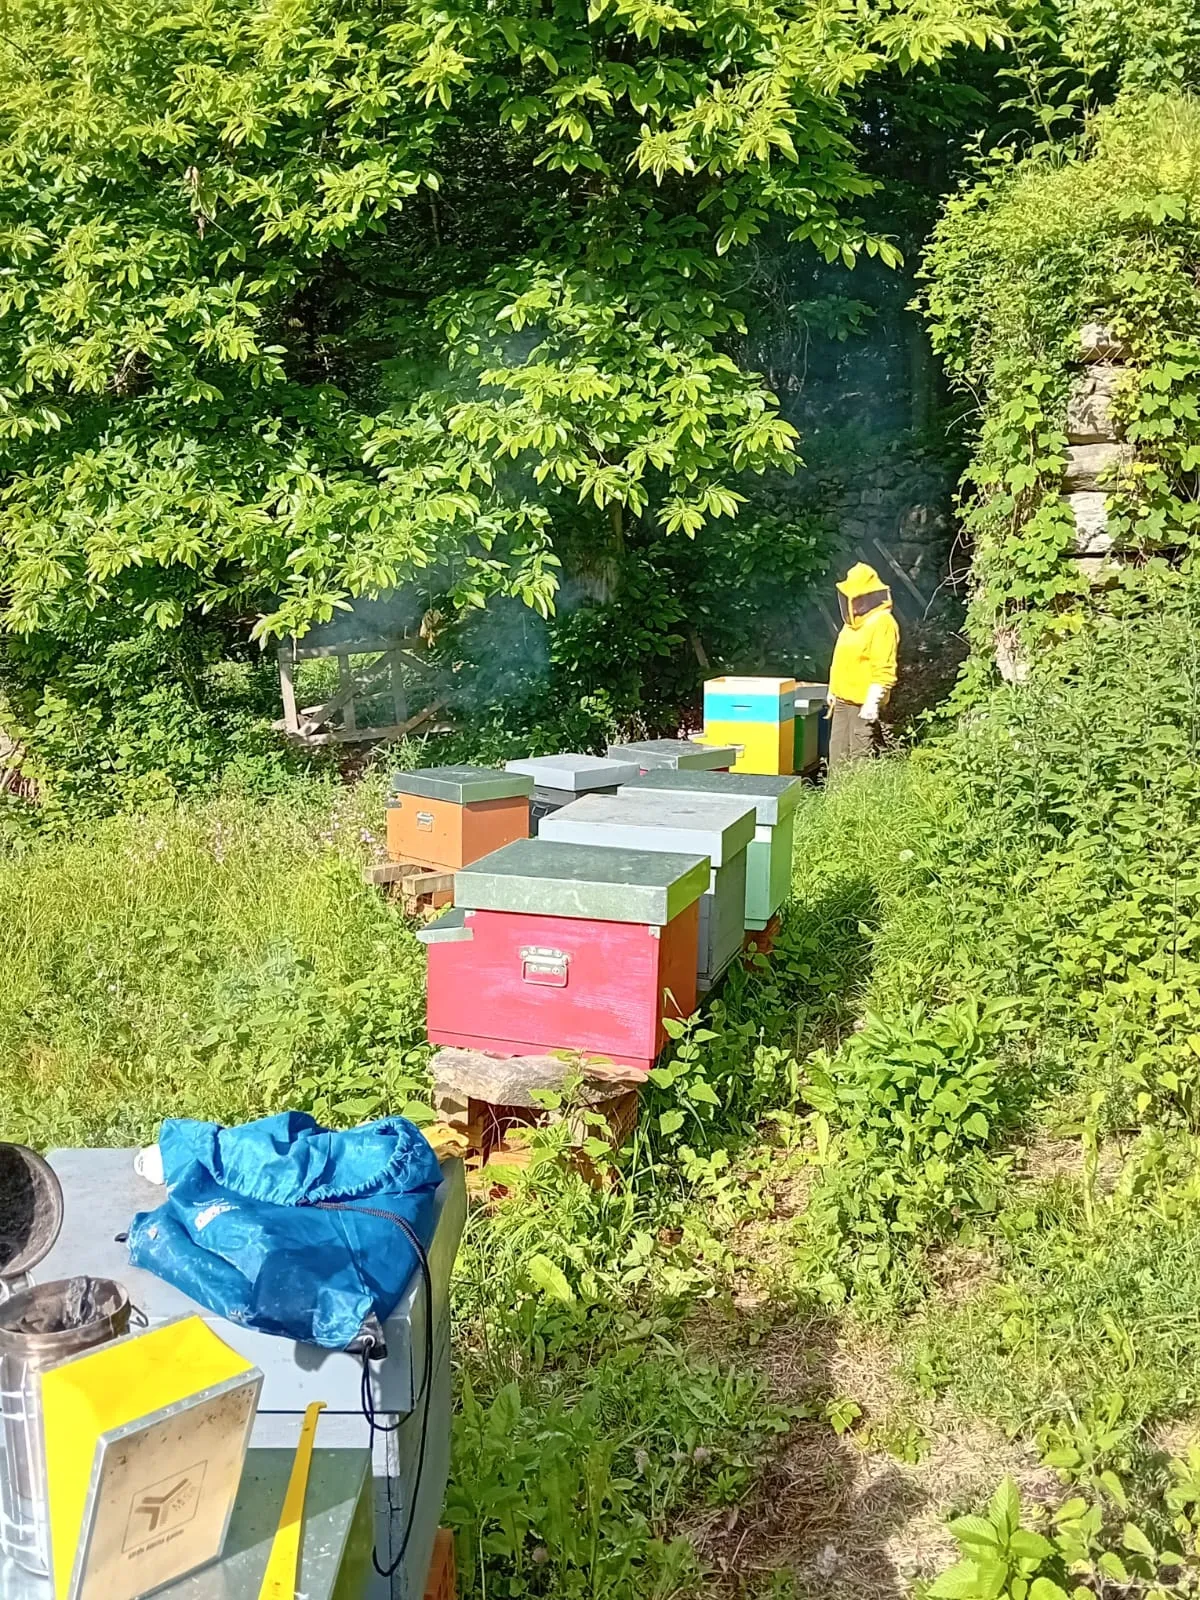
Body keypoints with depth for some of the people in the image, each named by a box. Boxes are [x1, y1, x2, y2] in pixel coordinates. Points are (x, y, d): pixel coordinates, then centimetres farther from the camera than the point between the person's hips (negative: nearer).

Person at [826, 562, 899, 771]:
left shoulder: (882, 622, -15)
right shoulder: (853, 620, 14)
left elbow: (884, 669, -19)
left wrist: (872, 702, -23)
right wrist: (833, 691, 20)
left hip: (863, 704, -9)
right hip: (843, 701, 9)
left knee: (860, 760, -6)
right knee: (837, 757, 13)